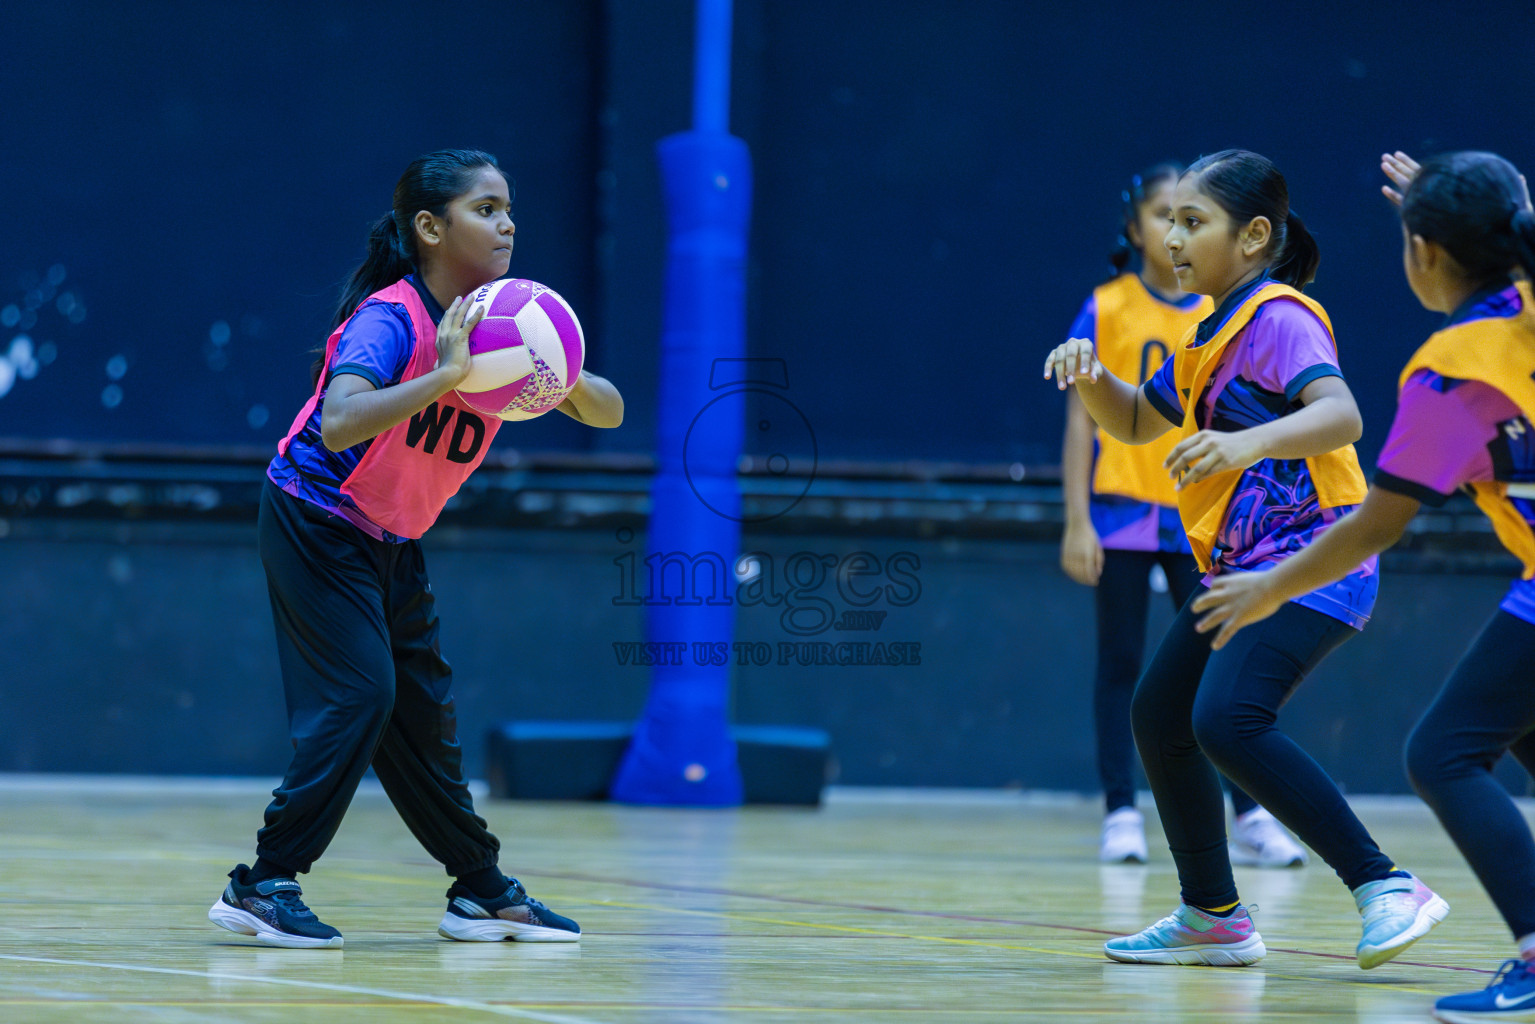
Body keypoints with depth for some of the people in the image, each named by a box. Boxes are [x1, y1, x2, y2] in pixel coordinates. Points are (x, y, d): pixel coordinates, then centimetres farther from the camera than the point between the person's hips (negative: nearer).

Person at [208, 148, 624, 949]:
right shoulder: (391, 316, -26)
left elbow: (607, 412, -3)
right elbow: (338, 422, -43)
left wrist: (567, 382, -25)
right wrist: (446, 375, -48)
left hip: (391, 541, 8)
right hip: (314, 518, -8)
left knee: (423, 707, 13)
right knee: (360, 691, -17)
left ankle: (482, 895, 22)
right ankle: (263, 886, -14)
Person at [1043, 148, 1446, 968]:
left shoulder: (1278, 318, -12)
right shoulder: (1210, 335, 17)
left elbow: (1340, 414, -29)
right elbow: (1135, 421, 30)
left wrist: (1248, 442, -46)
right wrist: (1090, 378, 8)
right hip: (1241, 567, 10)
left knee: (1228, 721, -26)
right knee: (1158, 717, 12)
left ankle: (1386, 889, -24)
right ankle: (1213, 917, 24)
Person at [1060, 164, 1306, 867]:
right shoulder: (1107, 310, -1)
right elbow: (1082, 419, -2)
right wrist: (1077, 521, -7)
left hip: (1198, 519, 2)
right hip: (1122, 512, -2)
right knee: (1121, 665, 3)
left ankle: (1250, 817, 2)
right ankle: (1121, 815, 8)